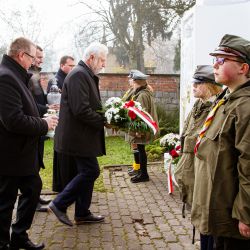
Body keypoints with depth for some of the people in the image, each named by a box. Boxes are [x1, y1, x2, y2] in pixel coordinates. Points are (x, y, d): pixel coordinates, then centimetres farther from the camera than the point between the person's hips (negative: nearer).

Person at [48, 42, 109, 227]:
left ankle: (82, 213, 24)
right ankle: (59, 204, 5)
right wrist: (104, 121, -16)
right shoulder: (78, 75, -17)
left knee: (87, 172, 14)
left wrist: (105, 116, 6)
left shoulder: (87, 75, 15)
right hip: (78, 136, -10)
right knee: (91, 171, -7)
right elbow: (81, 110, -26)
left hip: (83, 135, 10)